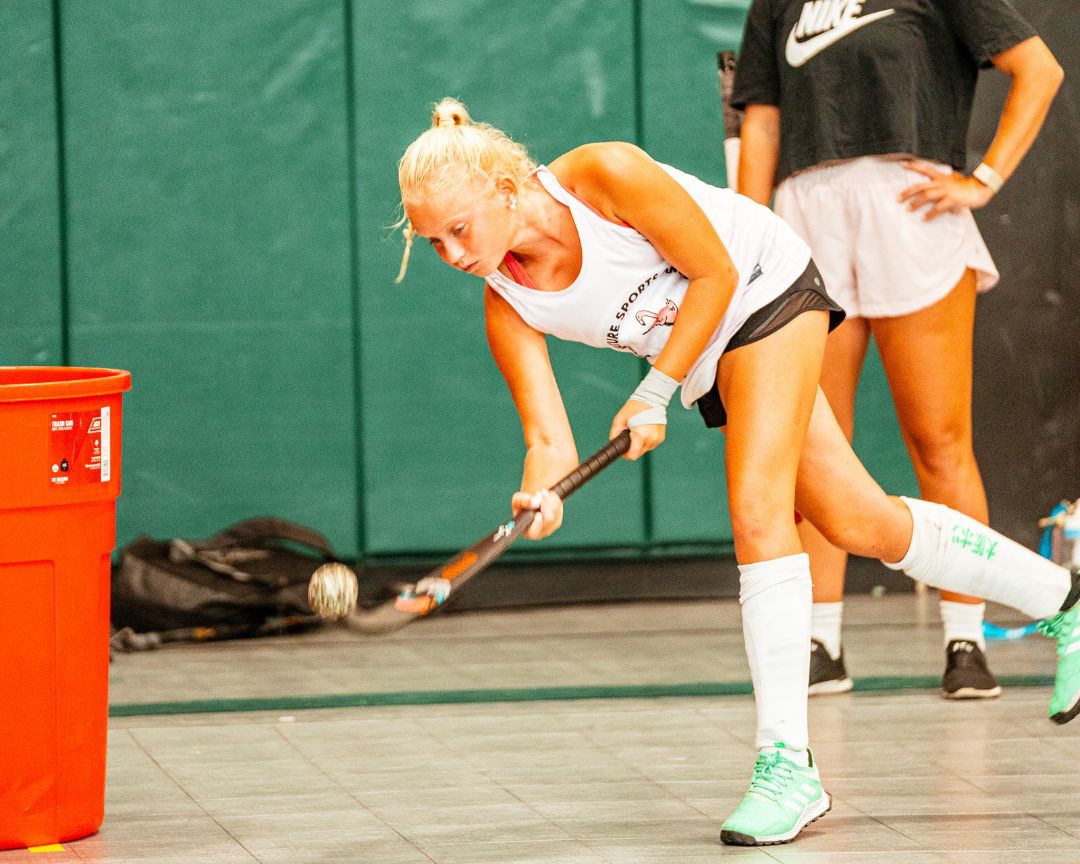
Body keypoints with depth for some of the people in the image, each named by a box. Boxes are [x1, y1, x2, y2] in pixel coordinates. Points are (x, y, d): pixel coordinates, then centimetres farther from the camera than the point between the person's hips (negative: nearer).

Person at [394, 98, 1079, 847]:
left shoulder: (605, 174, -31)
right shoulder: (508, 308, -17)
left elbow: (716, 274, -23)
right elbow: (550, 438, -20)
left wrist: (655, 394, -26)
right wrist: (541, 494, -42)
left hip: (766, 286, -6)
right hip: (707, 359, 6)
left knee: (757, 511, -21)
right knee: (858, 522, 9)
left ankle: (787, 767, -18)